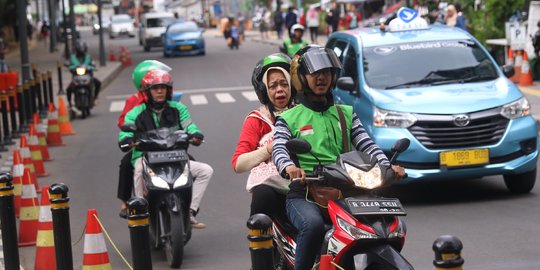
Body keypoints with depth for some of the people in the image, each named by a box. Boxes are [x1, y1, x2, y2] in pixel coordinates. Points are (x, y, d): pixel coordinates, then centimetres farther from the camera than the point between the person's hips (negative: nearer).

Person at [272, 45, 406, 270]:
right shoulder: (288, 118, 11)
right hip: (303, 195, -3)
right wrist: (289, 167, -31)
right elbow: (279, 150, -7)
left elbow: (367, 145, 9)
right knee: (313, 225, -38)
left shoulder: (346, 114, 21)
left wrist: (388, 167, -12)